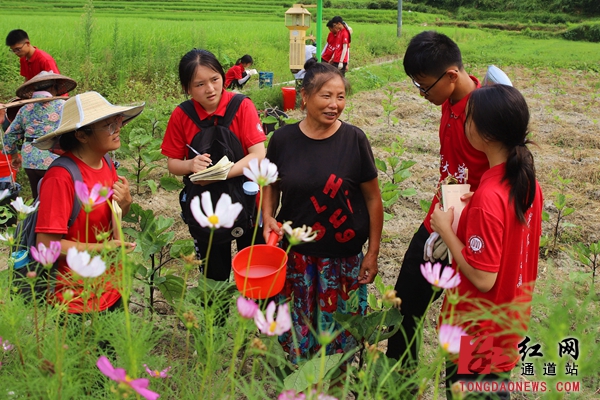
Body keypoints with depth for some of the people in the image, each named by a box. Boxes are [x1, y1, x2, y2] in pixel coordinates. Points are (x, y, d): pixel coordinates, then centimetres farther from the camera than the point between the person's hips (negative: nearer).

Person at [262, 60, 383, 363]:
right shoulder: (283, 139, -5)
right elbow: (271, 184, 10)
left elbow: (373, 198, -4)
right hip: (295, 253, 2)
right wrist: (268, 217, -9)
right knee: (297, 326, 14)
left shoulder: (354, 139, -10)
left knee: (338, 328, 13)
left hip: (343, 256, -1)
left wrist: (373, 253, -4)